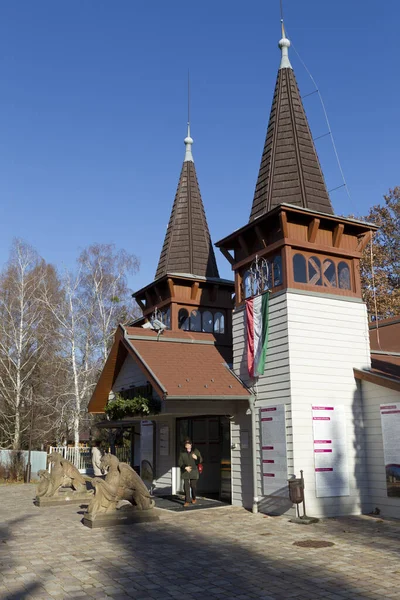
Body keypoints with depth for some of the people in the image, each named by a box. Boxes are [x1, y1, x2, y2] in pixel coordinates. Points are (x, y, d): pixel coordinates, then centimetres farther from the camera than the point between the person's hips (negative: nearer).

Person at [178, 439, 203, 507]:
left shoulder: (195, 451, 1)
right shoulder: (182, 453, 1)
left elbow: (200, 460, 1)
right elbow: (180, 463, -2)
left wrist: (196, 458, -21)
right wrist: (185, 467, -19)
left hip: (194, 471, 0)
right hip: (185, 472, 0)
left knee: (193, 486, 3)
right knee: (186, 487, -8)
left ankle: (194, 498, 29)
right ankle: (187, 501, -3)